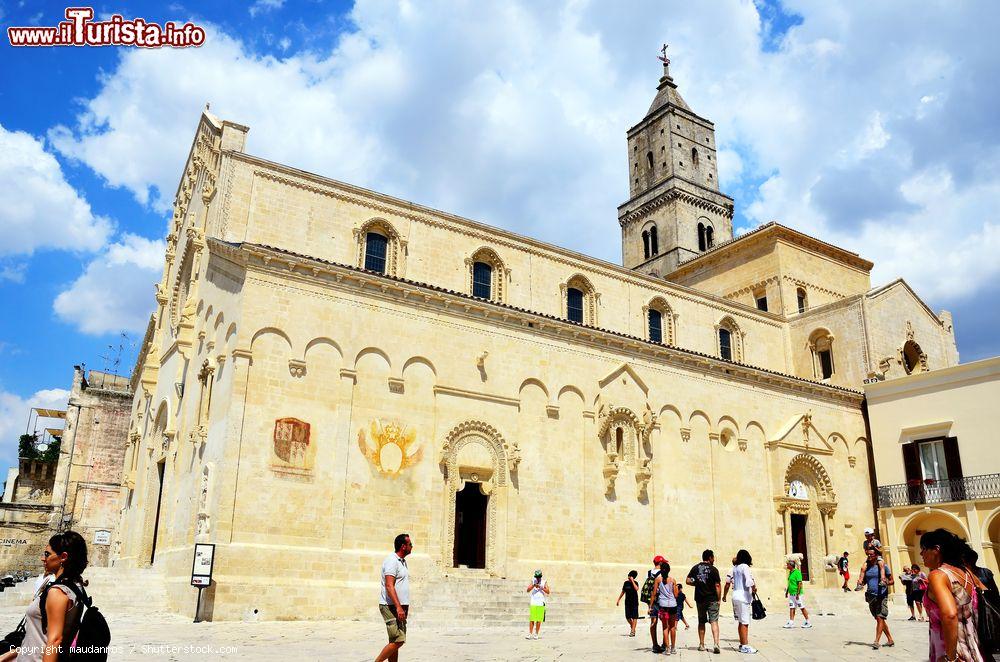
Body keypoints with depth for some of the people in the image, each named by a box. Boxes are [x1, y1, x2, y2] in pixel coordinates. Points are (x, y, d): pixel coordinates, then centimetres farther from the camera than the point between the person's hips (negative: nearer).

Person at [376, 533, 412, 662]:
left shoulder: (402, 561, 17)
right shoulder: (391, 561, -14)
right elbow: (389, 586, -22)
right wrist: (398, 607, -28)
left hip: (400, 606, 10)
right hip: (391, 606, -10)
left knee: (396, 642, 9)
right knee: (398, 641, -13)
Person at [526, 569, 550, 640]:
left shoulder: (544, 582, 5)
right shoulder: (533, 581, 7)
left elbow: (548, 592, -4)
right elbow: (528, 590, -2)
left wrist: (541, 587, -16)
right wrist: (533, 585, -17)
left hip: (541, 604, 0)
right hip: (533, 603, 0)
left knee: (539, 620, -2)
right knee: (531, 619, -3)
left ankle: (536, 634, 7)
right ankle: (530, 634, 3)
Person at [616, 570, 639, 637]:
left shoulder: (635, 583, -6)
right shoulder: (626, 583, 7)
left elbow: (636, 589, -28)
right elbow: (623, 592, 16)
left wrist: (632, 581, -24)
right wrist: (618, 600, 16)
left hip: (634, 602, -4)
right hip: (627, 602, 4)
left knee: (634, 617, -5)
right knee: (627, 617, 4)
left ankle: (633, 631, -2)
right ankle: (633, 627, 27)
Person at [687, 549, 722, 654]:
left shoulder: (696, 568, 3)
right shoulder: (713, 569, -8)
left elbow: (688, 581, 1)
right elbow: (717, 586, -10)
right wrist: (719, 598, 0)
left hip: (700, 599, 3)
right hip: (712, 599, -3)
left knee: (701, 622, 14)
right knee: (714, 621, -3)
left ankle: (701, 645, 18)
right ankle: (716, 644, -17)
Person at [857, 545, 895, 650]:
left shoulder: (883, 565, -3)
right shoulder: (866, 566, 8)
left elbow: (891, 580, 2)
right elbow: (864, 581, 16)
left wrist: (886, 583, -19)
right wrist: (861, 583, -6)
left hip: (881, 595, -5)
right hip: (871, 596, 5)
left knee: (880, 618, -13)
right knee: (879, 619, 10)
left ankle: (876, 641, -14)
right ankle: (890, 640, 23)